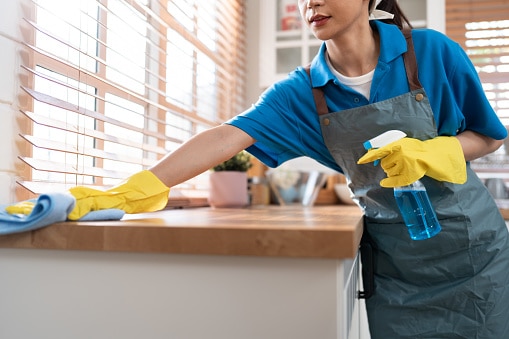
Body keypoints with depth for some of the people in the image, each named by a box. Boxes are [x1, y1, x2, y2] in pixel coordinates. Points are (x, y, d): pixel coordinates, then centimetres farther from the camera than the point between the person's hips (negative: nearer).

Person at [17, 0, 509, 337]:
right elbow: (225, 138, -19)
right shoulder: (302, 93, -8)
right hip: (394, 262, 0)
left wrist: (429, 153, -21)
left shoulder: (432, 52, -10)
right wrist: (123, 194, -28)